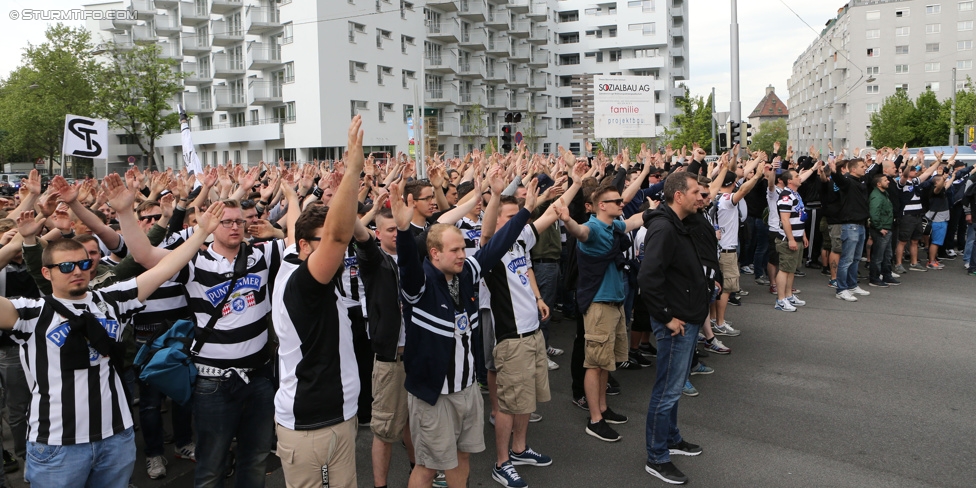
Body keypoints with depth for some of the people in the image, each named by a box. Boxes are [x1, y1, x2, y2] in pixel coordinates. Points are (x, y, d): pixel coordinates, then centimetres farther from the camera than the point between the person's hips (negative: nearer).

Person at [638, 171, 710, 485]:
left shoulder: (678, 225, 11)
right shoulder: (663, 228, -21)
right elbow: (648, 278, -30)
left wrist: (696, 309, 16)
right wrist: (667, 317, -22)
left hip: (688, 319, 10)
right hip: (676, 323, -10)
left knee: (675, 385, 22)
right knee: (667, 390, 0)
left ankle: (671, 439, 38)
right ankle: (657, 459, 13)